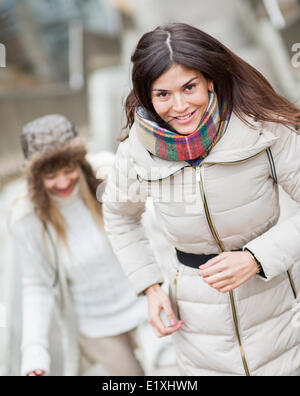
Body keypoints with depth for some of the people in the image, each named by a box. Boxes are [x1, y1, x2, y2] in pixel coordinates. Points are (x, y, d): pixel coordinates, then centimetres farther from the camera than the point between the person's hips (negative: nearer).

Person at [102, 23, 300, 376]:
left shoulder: (264, 128, -18)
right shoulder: (137, 149, -12)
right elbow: (119, 217, 7)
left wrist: (255, 258, -24)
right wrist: (150, 287, -1)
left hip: (271, 290, 0)